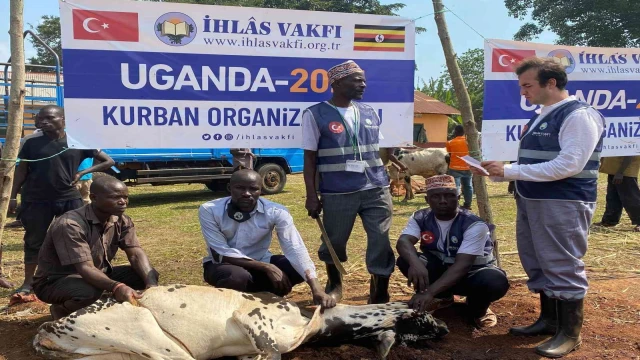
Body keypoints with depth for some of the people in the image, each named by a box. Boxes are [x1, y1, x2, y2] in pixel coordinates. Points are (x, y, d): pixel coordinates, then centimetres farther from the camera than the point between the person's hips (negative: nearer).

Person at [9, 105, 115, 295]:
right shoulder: (32, 143, 3)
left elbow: (108, 161, 3)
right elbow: (21, 171, 8)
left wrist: (82, 173, -5)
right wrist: (13, 196, 3)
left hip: (69, 199, 0)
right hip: (36, 201, 1)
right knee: (34, 242, 9)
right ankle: (28, 282, 22)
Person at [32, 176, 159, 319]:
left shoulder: (122, 221, -7)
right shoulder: (70, 225, -29)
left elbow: (136, 254, -13)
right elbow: (85, 268, -36)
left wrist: (151, 284, -31)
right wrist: (117, 286, -53)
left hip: (97, 274, 6)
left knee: (147, 275, -12)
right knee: (90, 292, -39)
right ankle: (61, 309, -5)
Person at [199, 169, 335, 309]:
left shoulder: (276, 212, -19)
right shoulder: (209, 210, -20)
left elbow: (295, 249, -27)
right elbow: (221, 254, -22)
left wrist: (316, 289, -42)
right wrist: (266, 267, -30)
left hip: (260, 263, 3)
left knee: (298, 267, -22)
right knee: (238, 277, -37)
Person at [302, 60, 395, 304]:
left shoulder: (370, 113, 11)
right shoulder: (315, 114, -3)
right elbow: (310, 159, -3)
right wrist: (311, 196, -7)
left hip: (376, 190, 3)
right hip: (337, 194, -3)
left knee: (381, 243, 0)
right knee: (334, 243, 12)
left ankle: (380, 296, 14)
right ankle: (334, 285, 40)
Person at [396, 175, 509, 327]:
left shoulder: (474, 225, -25)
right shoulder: (420, 218, -11)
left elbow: (463, 265, -35)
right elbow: (404, 241, -28)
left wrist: (430, 292, -47)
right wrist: (415, 262, -53)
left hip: (472, 272, -3)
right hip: (441, 269, 3)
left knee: (495, 281, -38)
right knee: (406, 260, -25)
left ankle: (478, 309, -1)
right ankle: (444, 297, 1)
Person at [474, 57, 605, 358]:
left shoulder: (579, 115, -13)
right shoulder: (541, 117, 15)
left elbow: (567, 165, -22)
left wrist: (509, 170, -21)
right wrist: (495, 172, 4)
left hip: (563, 204, -9)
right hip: (531, 201, 10)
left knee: (563, 266, 0)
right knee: (538, 264, 16)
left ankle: (570, 333, 15)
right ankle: (549, 320, 32)